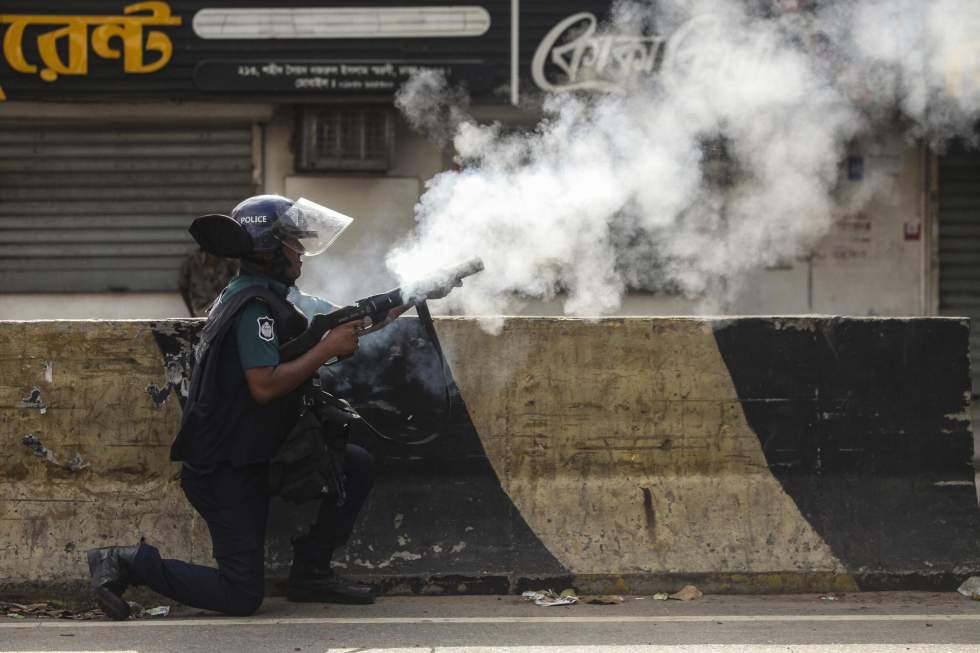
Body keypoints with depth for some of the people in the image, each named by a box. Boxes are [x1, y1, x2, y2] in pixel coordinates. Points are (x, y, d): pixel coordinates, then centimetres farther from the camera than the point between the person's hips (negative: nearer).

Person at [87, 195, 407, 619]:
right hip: (224, 472, -10)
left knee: (356, 467, 7)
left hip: (255, 457, 10)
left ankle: (310, 573, 13)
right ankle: (128, 563, 0)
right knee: (241, 597, -10)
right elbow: (264, 385, -28)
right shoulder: (254, 304, -18)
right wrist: (327, 349, -21)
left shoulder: (268, 296, 13)